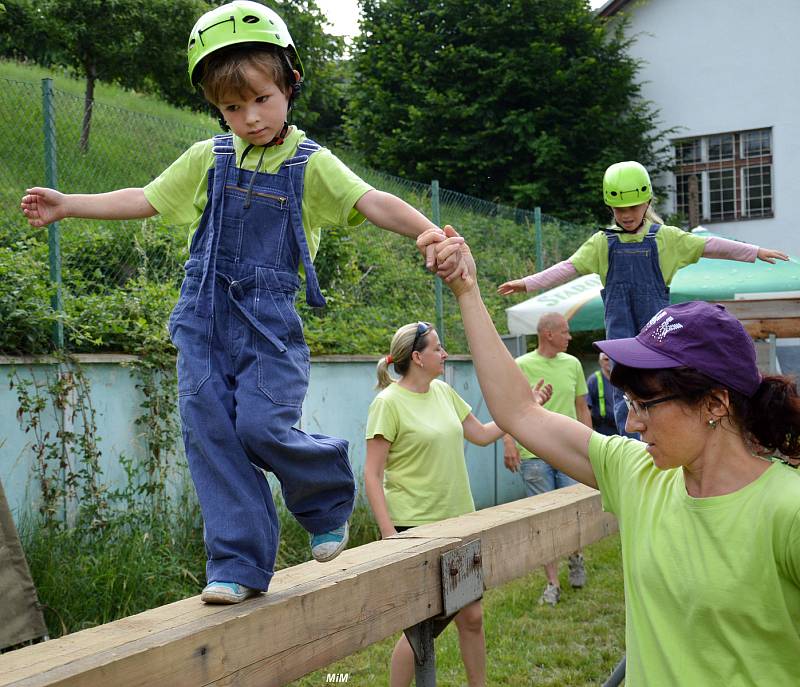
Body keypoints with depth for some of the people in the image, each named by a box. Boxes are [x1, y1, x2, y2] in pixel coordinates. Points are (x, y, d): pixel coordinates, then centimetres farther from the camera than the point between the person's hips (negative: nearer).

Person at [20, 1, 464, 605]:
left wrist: (428, 232, -32)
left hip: (269, 317, -3)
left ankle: (329, 497, 16)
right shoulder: (210, 159, 9)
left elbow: (373, 203, -15)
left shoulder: (310, 164, -2)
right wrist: (66, 206, 14)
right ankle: (240, 565, 3)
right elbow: (146, 200, 17)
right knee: (210, 431, -4)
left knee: (262, 426, -16)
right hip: (205, 315, 4)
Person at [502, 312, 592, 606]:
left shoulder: (572, 364, 10)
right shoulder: (520, 366, -3)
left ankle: (575, 555, 32)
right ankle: (552, 583, 12)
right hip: (534, 455, -3)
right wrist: (508, 441, -19)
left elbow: (582, 408, 17)